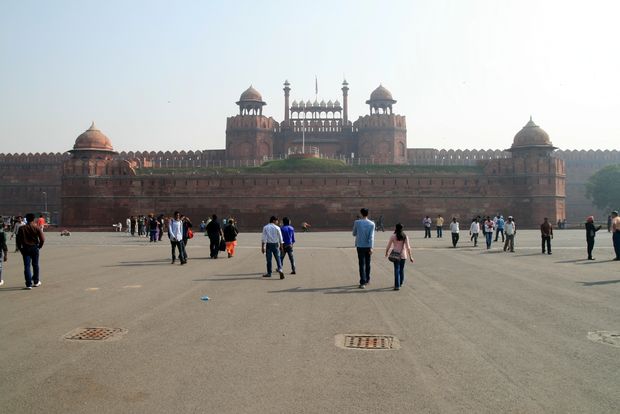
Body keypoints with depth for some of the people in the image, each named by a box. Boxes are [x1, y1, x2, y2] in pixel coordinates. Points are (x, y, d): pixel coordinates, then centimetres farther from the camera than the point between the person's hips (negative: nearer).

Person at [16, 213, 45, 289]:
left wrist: (20, 248, 9)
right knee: (35, 265, 14)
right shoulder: (37, 228, -4)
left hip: (25, 248, 0)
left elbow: (18, 240, -2)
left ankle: (29, 284, -5)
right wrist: (39, 246, 7)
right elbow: (42, 239, -8)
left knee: (27, 266, 0)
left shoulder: (21, 228, -1)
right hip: (35, 248, 0)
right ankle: (36, 282, 24)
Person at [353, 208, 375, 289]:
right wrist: (371, 248, -11)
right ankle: (367, 279, 28)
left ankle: (363, 283, -8)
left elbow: (354, 234, 5)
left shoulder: (357, 222, -6)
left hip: (360, 246, -2)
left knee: (362, 264, -2)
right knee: (367, 263, 16)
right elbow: (371, 236, -10)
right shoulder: (372, 224, -4)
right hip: (368, 246, 2)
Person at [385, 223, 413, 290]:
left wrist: (386, 252, 18)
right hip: (403, 255, 3)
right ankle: (401, 283, 32)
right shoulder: (405, 236, 0)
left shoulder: (393, 236, -7)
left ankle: (397, 286, -9)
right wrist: (410, 256, 3)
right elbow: (408, 247, -2)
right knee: (402, 269, 17)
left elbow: (388, 246, 0)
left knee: (397, 270, -2)